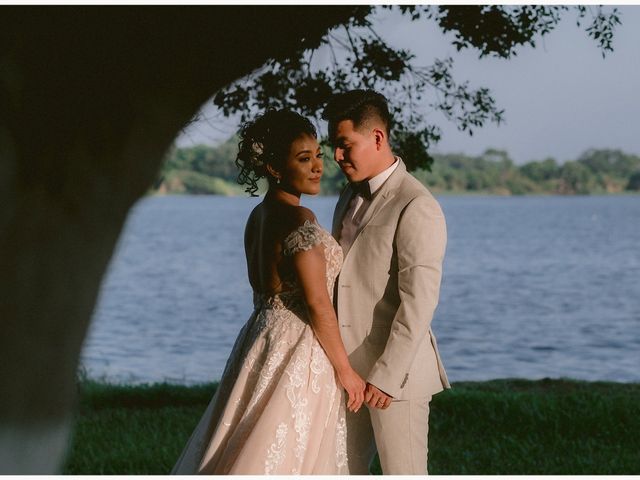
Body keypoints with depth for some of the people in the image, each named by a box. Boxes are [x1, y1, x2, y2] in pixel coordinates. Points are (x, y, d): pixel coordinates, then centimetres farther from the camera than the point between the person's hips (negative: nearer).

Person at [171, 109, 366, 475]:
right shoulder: (298, 219, -18)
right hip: (297, 352, -9)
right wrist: (345, 369, -11)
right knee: (280, 460, -2)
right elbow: (317, 304, -19)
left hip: (262, 340, 9)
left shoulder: (259, 215, 9)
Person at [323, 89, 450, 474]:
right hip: (350, 367, 8)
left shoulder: (417, 208, -16)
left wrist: (387, 376, -21)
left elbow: (419, 303, -20)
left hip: (396, 370, -8)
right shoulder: (351, 196, 13)